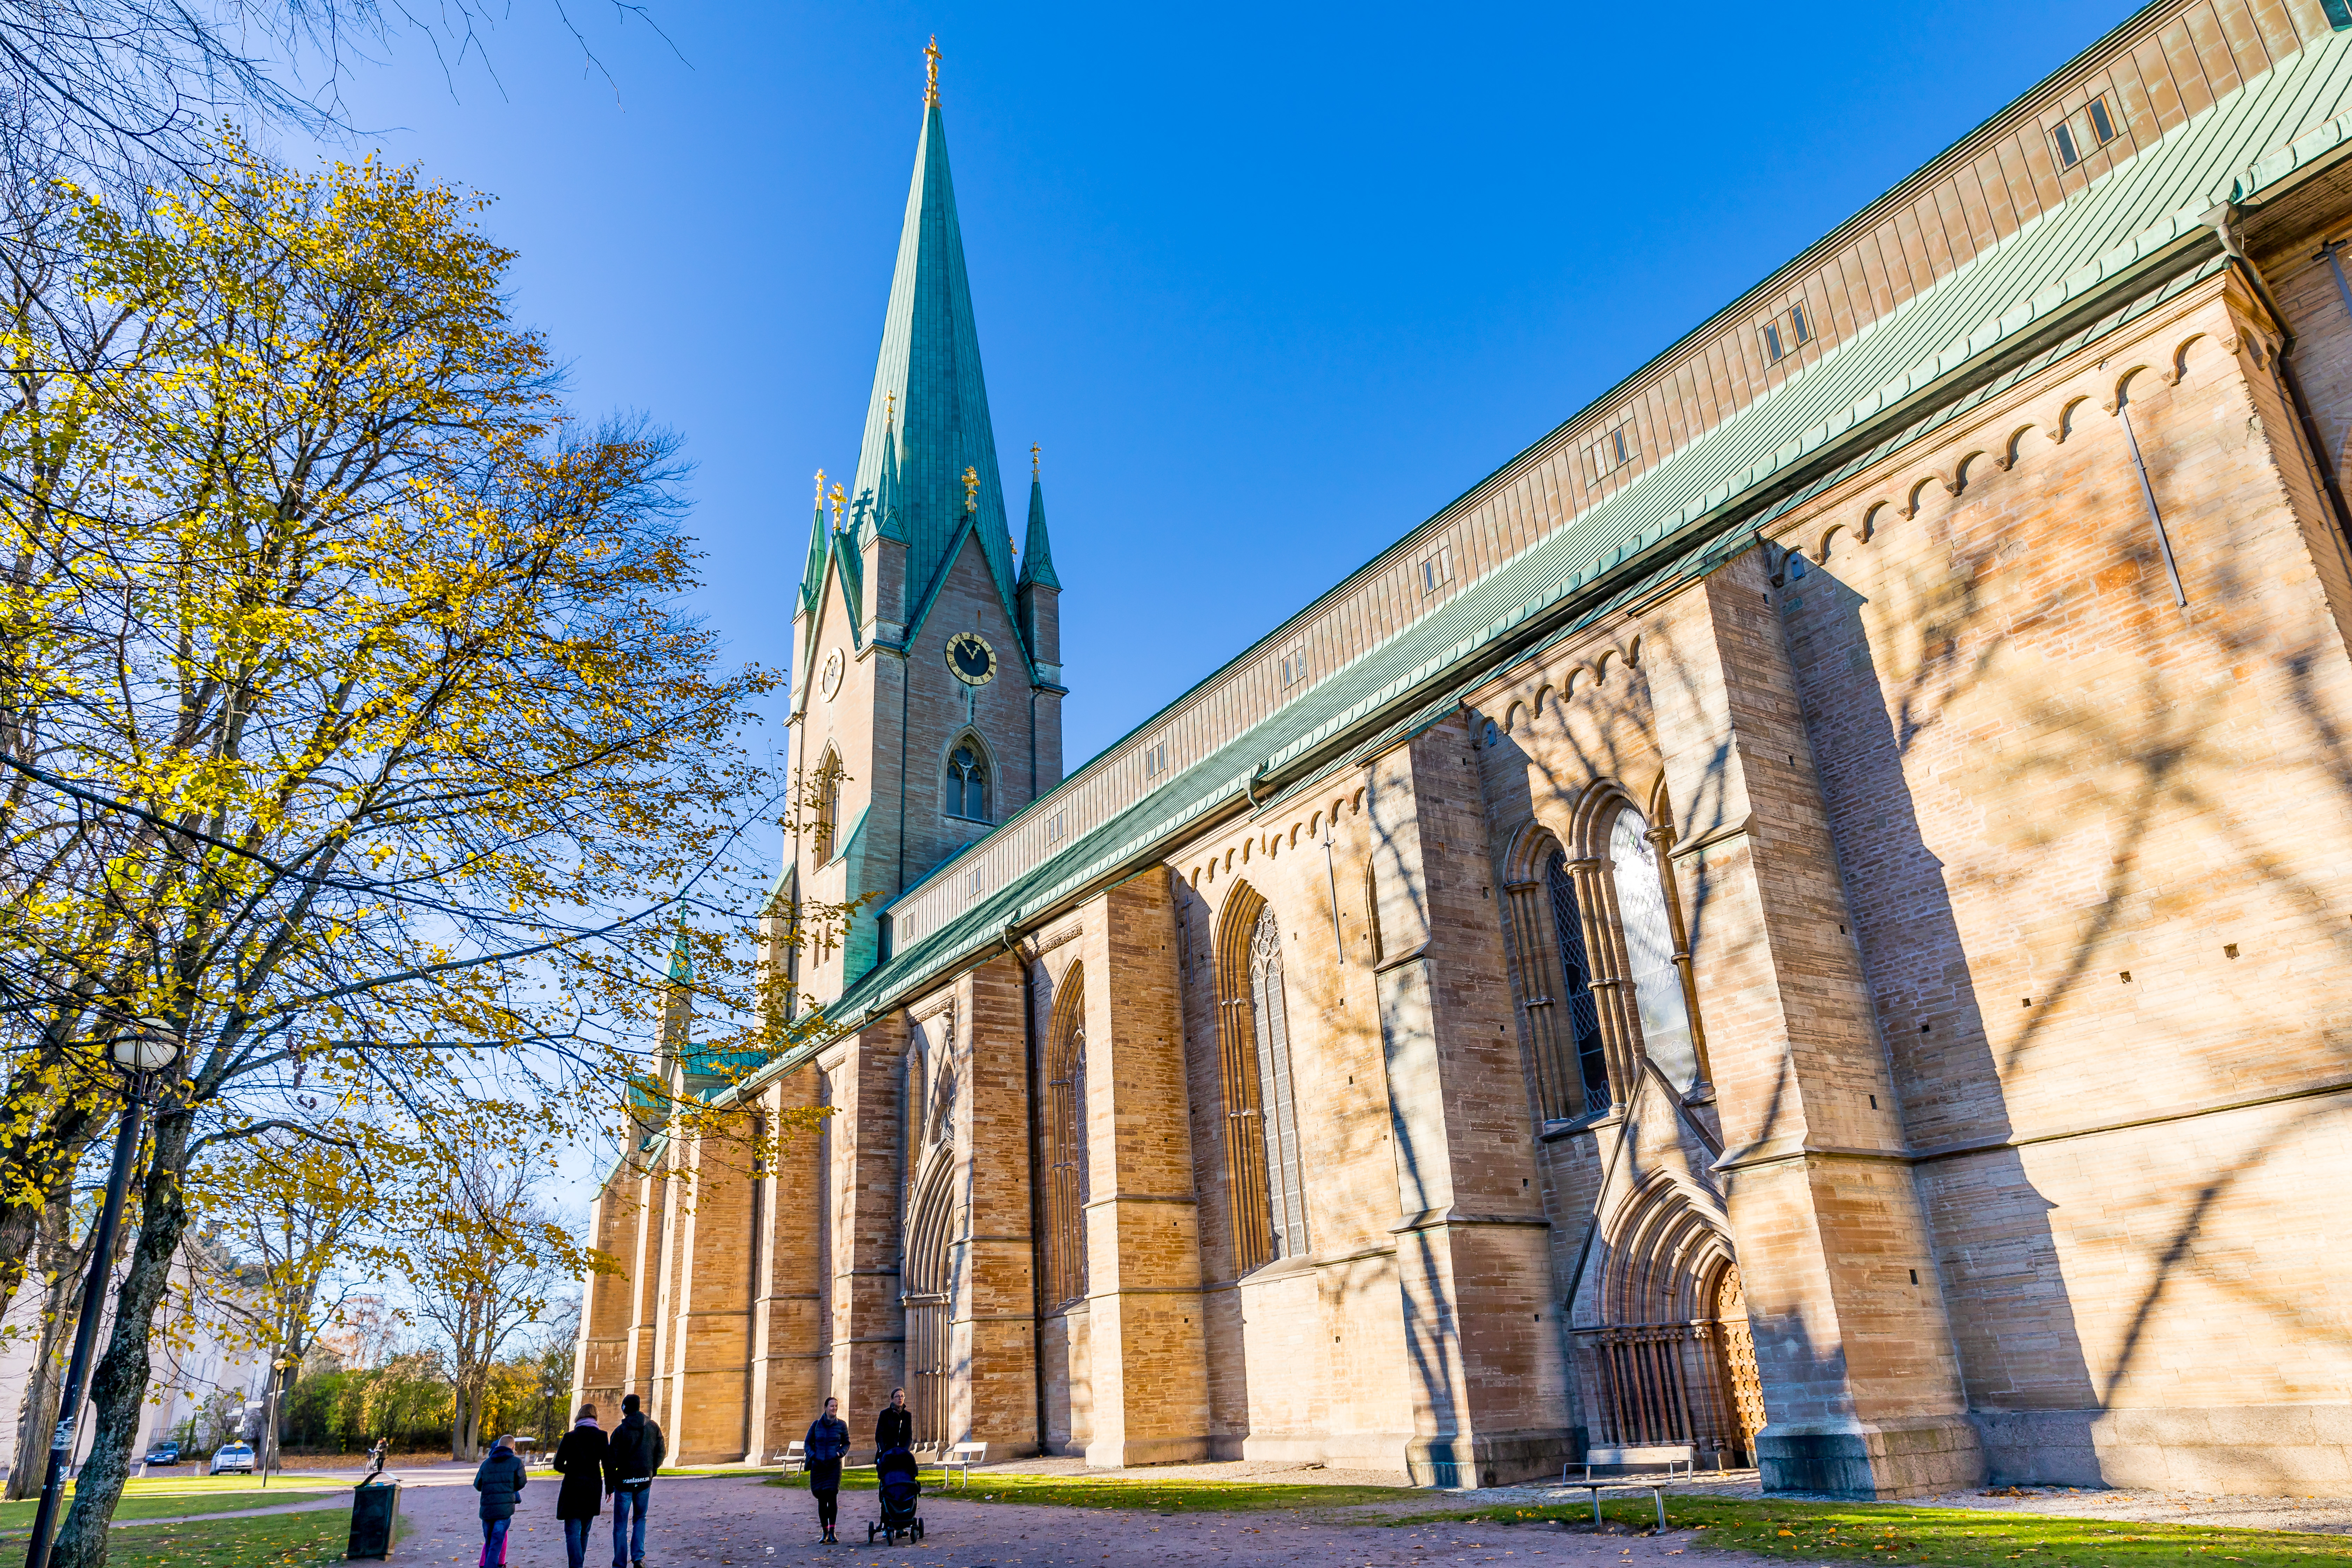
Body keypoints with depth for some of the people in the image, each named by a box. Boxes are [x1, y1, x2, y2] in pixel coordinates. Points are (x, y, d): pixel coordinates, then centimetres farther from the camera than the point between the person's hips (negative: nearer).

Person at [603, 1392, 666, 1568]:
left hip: (624, 1482, -3)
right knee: (640, 1519, 20)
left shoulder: (620, 1431, -10)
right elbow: (661, 1452, 5)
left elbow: (611, 1461, -10)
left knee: (621, 1525, 9)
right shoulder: (653, 1428, 0)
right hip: (645, 1481, 3)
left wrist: (609, 1485, 0)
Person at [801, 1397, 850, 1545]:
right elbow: (807, 1443, 11)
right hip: (818, 1466, 1)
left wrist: (841, 1453, -7)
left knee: (832, 1496, -14)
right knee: (822, 1499, 4)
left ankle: (832, 1532, -7)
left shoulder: (841, 1425, 3)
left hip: (834, 1466, -1)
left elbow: (847, 1443, 12)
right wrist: (813, 1456, -6)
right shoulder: (816, 1424, 4)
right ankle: (825, 1532, 17)